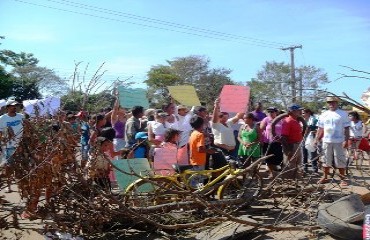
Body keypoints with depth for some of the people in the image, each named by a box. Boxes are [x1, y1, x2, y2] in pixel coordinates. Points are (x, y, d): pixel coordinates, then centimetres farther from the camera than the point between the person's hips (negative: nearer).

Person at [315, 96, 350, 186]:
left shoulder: (343, 114, -1)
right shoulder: (324, 115, 8)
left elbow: (346, 128, -4)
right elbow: (320, 128, 12)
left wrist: (346, 140, -12)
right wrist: (316, 139, 4)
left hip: (339, 142, -3)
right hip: (326, 141, 3)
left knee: (340, 161, 1)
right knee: (326, 160, 11)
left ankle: (343, 179, 11)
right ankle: (325, 177, 20)